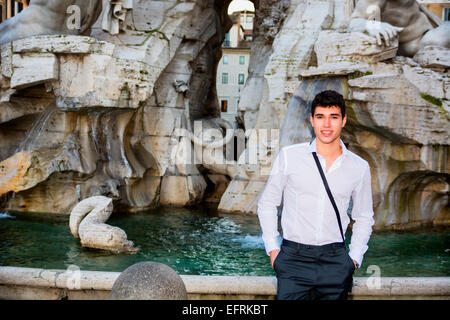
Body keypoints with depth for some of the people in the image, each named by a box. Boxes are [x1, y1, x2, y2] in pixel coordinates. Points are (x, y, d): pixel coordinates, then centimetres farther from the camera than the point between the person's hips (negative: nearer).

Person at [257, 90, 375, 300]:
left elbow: (364, 218, 18)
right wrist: (272, 249, 2)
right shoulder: (289, 156, 1)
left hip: (335, 260, 2)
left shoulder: (359, 168, 6)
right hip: (293, 259, -1)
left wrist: (354, 258, 8)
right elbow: (267, 203, 9)